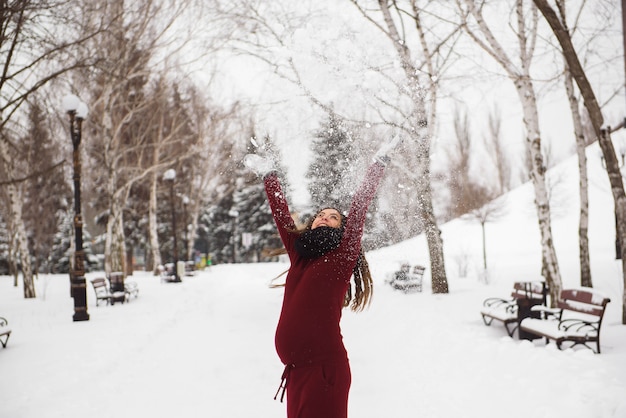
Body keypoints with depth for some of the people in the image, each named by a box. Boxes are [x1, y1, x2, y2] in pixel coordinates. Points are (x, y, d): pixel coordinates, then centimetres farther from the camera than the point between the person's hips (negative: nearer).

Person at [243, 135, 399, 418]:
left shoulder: (342, 256, 2)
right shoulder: (299, 255, 15)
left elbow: (359, 208, -1)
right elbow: (281, 214, 23)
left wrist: (379, 163, 3)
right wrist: (268, 175, 30)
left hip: (325, 366, -5)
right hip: (296, 368, 6)